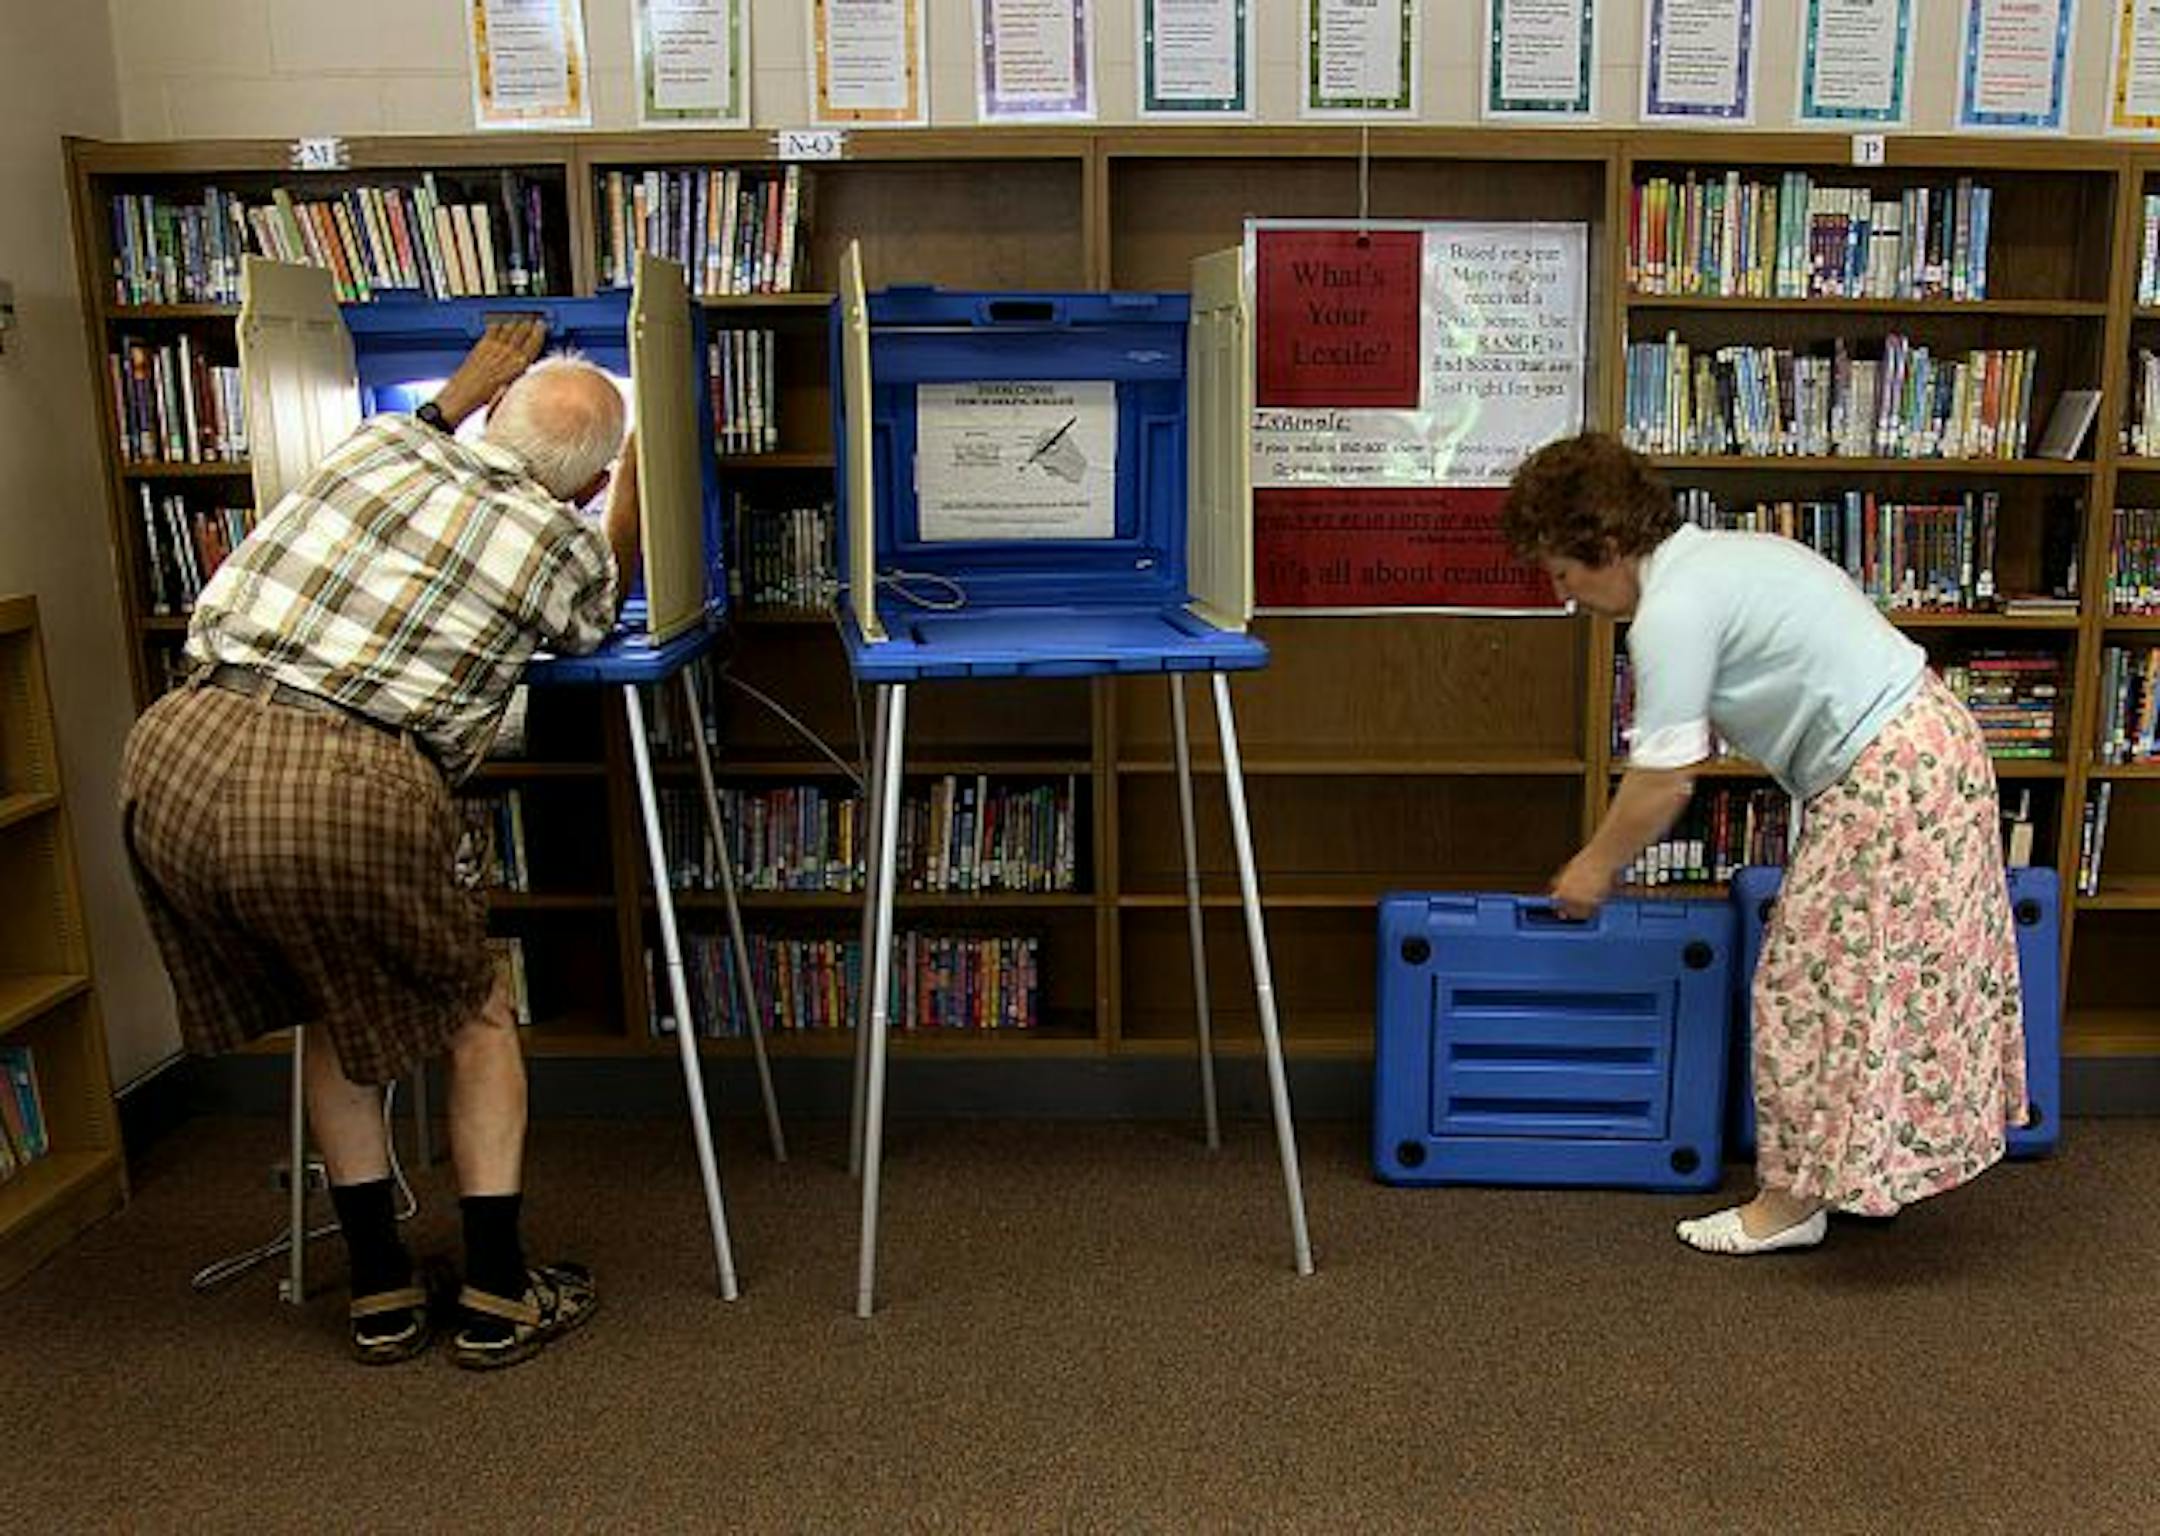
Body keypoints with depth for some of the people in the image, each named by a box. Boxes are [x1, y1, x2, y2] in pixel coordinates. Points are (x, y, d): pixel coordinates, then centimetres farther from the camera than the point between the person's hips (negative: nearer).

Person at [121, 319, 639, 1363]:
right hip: (344, 788, -5)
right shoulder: (563, 544, 6)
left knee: (336, 1014, 25)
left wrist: (458, 393, 59)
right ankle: (498, 1298, 23)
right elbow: (599, 619, 31)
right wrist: (641, 465, 41)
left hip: (179, 751, 6)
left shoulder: (379, 446, 17)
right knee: (474, 1018, 20)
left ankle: (382, 1296, 32)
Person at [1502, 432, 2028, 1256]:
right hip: (1927, 745, 10)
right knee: (1885, 977, 17)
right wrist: (1609, 852, 17)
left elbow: (1664, 784, -16)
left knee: (1819, 984, 0)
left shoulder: (1674, 608, -18)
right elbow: (1675, 761, 16)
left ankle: (1796, 1198, 12)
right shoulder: (1716, 557, 13)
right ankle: (1867, 1173, 28)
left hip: (1886, 779, -10)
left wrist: (1596, 868, -1)